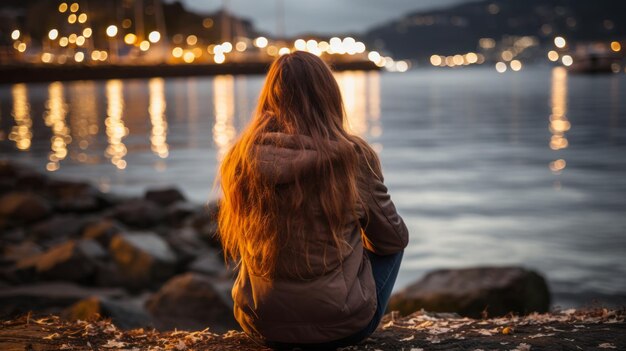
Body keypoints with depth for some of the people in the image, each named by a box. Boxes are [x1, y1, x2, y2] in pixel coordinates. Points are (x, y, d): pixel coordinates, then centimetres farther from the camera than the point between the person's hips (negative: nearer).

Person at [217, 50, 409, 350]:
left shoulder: (241, 159, -7)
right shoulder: (354, 156, -14)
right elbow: (394, 239, 0)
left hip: (261, 326, 4)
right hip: (341, 326, -3)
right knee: (391, 244, 25)